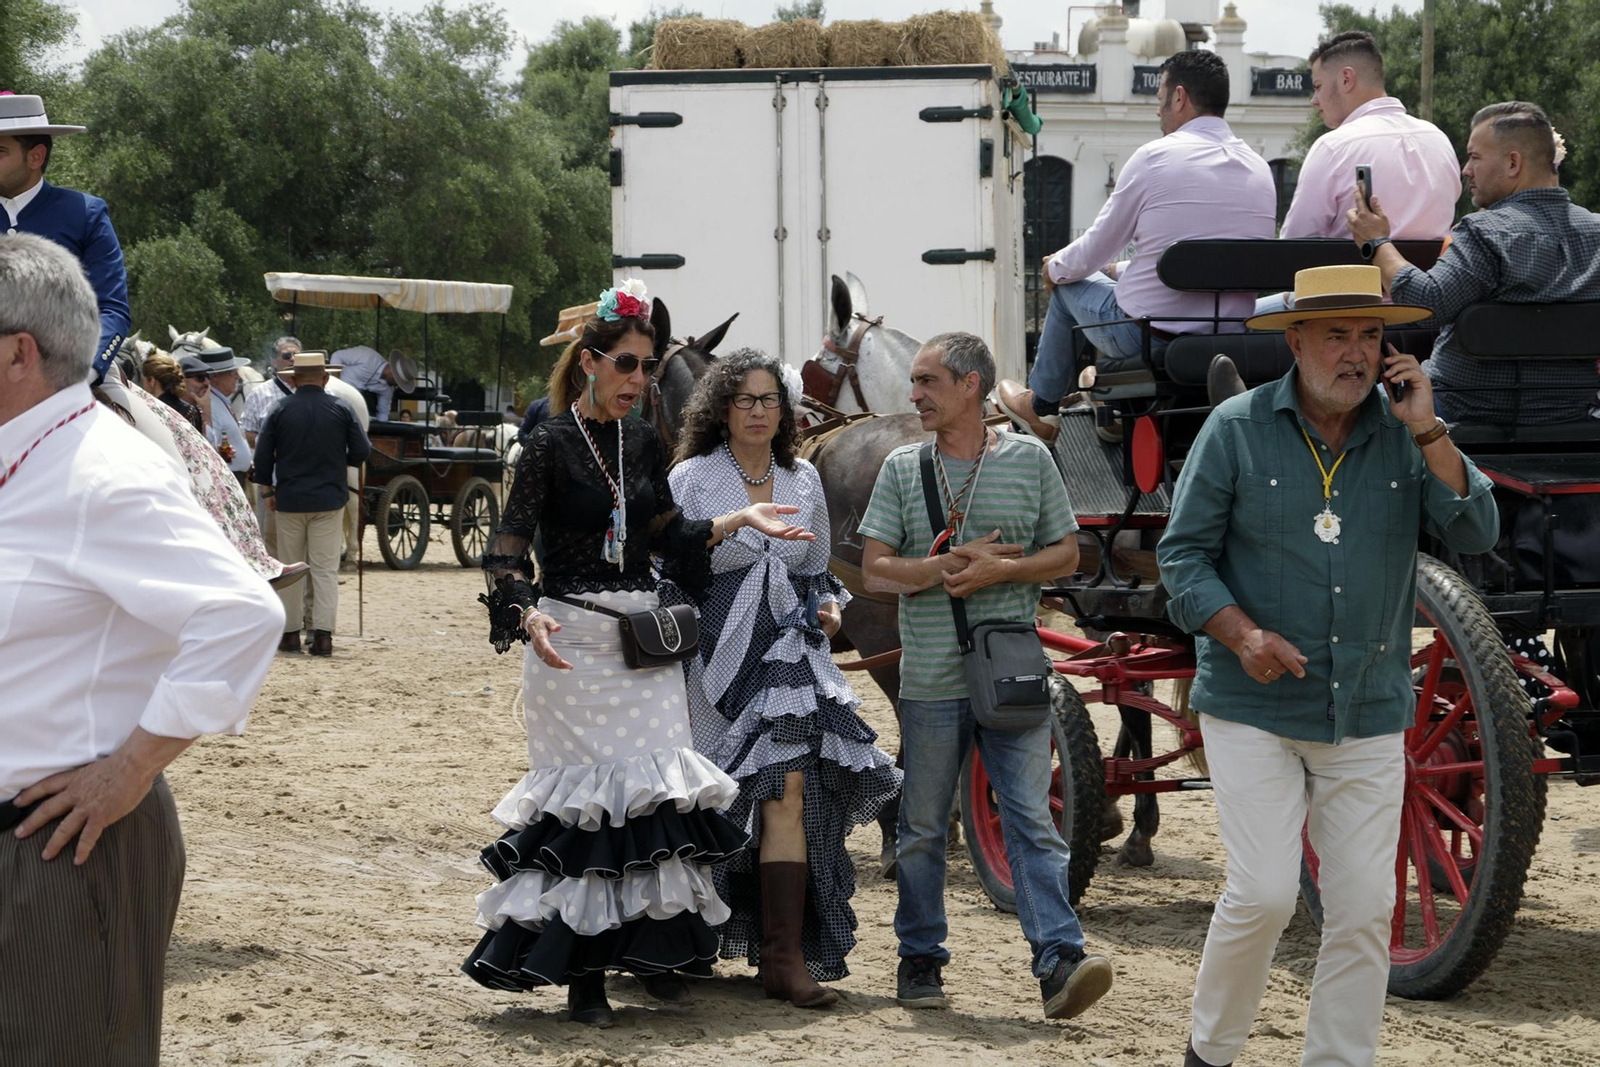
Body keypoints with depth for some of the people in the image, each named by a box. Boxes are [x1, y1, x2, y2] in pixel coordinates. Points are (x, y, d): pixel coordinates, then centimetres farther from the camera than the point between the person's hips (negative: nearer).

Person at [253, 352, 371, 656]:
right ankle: (323, 634, -9)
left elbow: (263, 454, 0)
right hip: (329, 499, 0)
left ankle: (290, 633, 12)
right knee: (325, 568, 0)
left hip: (289, 499, 1)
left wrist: (267, 490, 11)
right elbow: (362, 452, -3)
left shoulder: (281, 410, -1)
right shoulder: (340, 410, -3)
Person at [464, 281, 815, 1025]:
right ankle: (582, 974, 2)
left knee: (653, 792, 4)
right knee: (585, 796, -4)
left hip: (644, 641, 6)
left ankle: (653, 950, 13)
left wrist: (739, 520, 3)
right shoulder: (552, 445, -8)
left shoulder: (643, 444, 10)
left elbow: (669, 537, 13)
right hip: (574, 646, -6)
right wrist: (526, 614, -28)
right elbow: (508, 550, -12)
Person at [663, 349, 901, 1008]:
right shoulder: (693, 480, 1)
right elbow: (669, 579, 0)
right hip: (719, 658, -3)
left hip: (788, 655, 3)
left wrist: (828, 607, 5)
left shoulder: (804, 482, 14)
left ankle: (785, 959, -14)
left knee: (790, 792, -12)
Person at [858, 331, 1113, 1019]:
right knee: (923, 828, 8)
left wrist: (998, 571, -11)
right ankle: (920, 961, 20)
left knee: (1032, 821, -8)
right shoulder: (903, 468, 7)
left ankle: (1059, 963, -14)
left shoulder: (1029, 459, 5)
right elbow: (875, 570, 2)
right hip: (930, 680, 1)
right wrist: (951, 566, -13)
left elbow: (1065, 555, 6)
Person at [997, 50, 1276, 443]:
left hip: (1152, 337, -6)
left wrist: (1054, 268, 21)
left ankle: (1040, 404, 44)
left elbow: (1096, 249, -2)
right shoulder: (1259, 168, 5)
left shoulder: (1155, 157, -12)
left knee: (1068, 285, 24)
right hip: (1233, 341, 6)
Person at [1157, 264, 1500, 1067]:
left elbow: (1475, 535, -6)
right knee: (1263, 893, -11)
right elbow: (1182, 551, -1)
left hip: (1368, 714, 3)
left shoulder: (1405, 436, 5)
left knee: (1364, 909, 1)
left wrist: (1427, 434, -14)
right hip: (1254, 708, -3)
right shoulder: (1237, 428, -2)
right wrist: (1241, 633, -16)